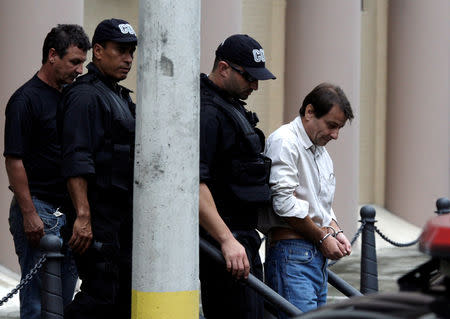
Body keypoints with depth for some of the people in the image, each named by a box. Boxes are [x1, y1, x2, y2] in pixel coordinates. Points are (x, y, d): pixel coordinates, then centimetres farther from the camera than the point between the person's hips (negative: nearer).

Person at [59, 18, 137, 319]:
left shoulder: (121, 96, 19)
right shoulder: (86, 96, -12)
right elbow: (76, 162, -21)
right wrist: (83, 216, -28)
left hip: (124, 214, 10)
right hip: (99, 217, -10)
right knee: (100, 295, -13)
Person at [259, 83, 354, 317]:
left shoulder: (321, 152, 22)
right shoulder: (284, 142, -8)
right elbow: (285, 203, -17)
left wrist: (336, 233, 8)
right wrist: (323, 238, -8)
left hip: (318, 257, 9)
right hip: (291, 255, -9)